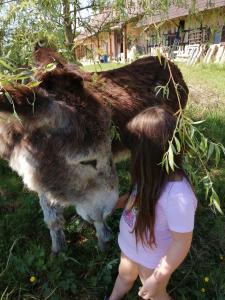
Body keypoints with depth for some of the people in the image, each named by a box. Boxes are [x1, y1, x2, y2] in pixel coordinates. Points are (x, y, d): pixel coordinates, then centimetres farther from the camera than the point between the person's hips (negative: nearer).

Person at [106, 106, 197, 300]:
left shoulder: (178, 195, -41)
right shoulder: (156, 172, -19)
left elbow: (182, 243, -28)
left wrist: (156, 279, -19)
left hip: (153, 259, -6)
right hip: (130, 245, 7)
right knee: (125, 276, 34)